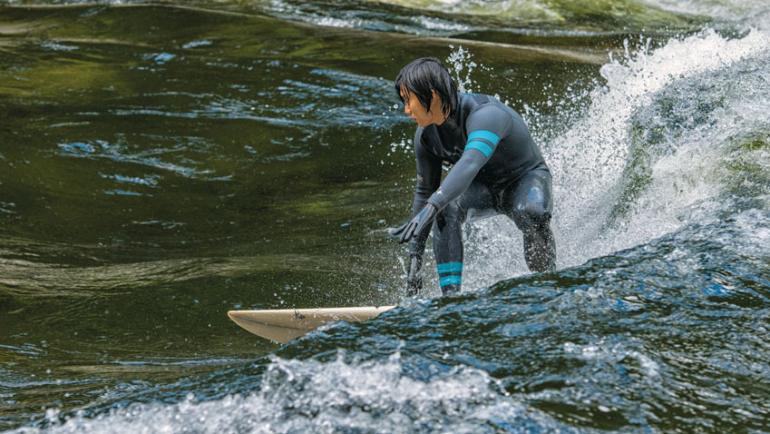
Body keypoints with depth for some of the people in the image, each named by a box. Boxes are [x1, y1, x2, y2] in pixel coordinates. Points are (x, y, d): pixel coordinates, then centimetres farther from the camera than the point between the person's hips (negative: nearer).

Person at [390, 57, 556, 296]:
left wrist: (429, 209, -65)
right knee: (446, 210, -27)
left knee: (531, 214, -38)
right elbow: (425, 191, -3)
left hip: (526, 178, -5)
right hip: (483, 187, 5)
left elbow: (470, 164, -52)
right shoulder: (426, 134, -12)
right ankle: (451, 295, -27)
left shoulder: (485, 114, -34)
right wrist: (415, 255, -4)